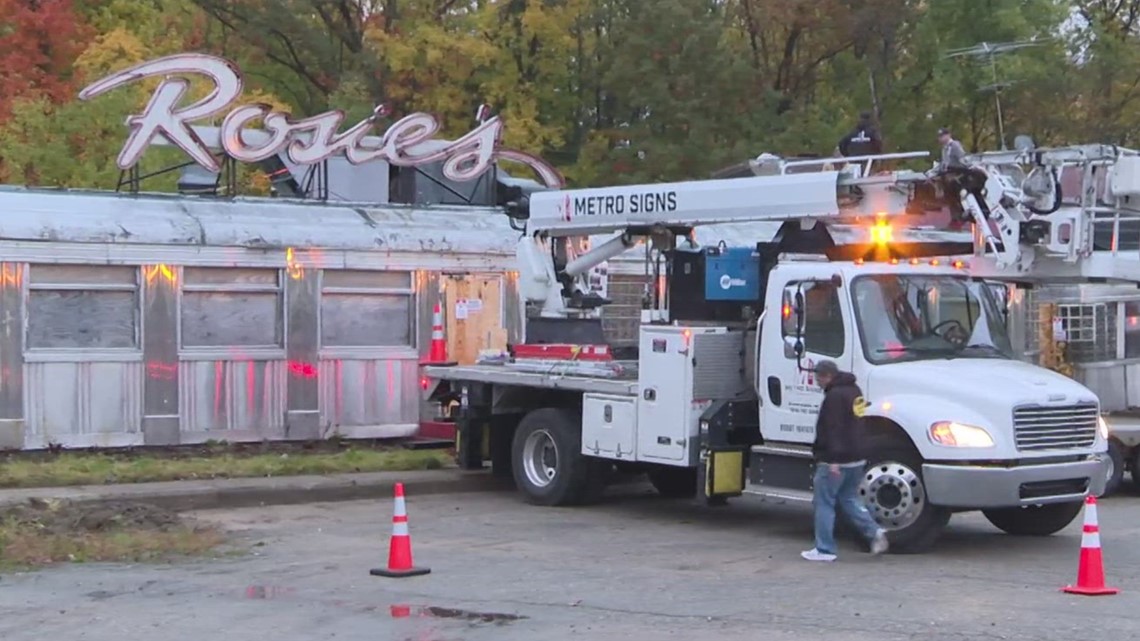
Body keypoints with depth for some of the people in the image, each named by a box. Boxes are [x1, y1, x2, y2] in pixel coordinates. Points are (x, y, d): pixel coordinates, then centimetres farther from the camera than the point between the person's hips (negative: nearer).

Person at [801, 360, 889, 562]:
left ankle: (825, 549, 3)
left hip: (835, 461, -10)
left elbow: (834, 430, -24)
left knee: (824, 503, 0)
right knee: (849, 499, 19)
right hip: (856, 458, 10)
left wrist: (833, 459, -27)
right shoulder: (853, 390, 14)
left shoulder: (835, 396, -17)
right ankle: (874, 532, 3)